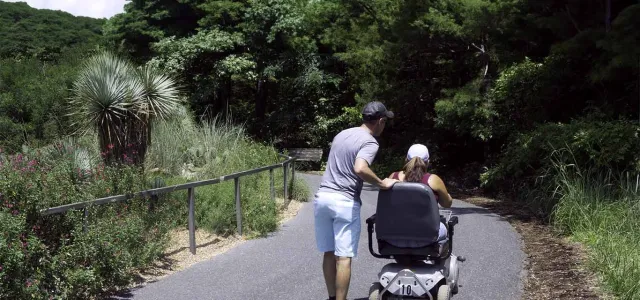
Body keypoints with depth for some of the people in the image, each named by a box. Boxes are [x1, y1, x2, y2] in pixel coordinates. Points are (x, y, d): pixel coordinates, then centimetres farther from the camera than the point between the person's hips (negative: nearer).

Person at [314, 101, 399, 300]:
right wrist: (382, 184, -16)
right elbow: (360, 169, -27)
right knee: (343, 257, -3)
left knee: (329, 252, 15)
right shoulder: (370, 142, -9)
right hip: (345, 202, -7)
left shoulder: (342, 134, 16)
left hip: (322, 197, 7)